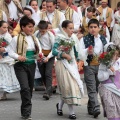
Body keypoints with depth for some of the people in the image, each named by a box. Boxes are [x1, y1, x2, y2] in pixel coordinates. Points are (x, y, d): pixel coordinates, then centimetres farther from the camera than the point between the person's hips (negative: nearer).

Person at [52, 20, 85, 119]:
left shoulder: (73, 38, 9)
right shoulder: (60, 38, -9)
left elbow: (77, 52, 15)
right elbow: (54, 51, -16)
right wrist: (65, 55, -19)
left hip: (72, 64, 6)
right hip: (63, 64, -6)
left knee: (74, 85, 7)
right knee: (67, 86, -6)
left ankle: (60, 105, 27)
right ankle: (71, 111, -1)